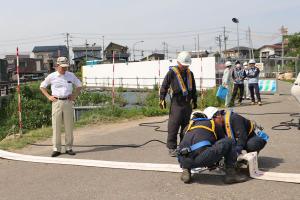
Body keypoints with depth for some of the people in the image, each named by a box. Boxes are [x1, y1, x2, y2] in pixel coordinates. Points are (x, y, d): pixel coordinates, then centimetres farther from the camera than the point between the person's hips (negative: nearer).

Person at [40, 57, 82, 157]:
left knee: (69, 126, 3)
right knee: (56, 126, -1)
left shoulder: (71, 75, 6)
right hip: (56, 102, -1)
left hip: (68, 102, 1)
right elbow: (42, 86, 13)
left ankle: (69, 148, 12)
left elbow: (79, 85, 19)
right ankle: (56, 149, 5)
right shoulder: (51, 76, 2)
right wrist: (49, 96, 2)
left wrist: (75, 95, 6)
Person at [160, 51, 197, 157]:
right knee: (173, 125, -7)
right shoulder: (172, 72, -3)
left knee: (186, 125, 10)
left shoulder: (190, 74, 15)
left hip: (187, 103, 6)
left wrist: (194, 100, 25)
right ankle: (172, 147, -1)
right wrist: (162, 99, -6)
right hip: (177, 102, -6)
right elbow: (164, 86, -1)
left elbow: (193, 89, 25)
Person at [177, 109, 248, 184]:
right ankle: (231, 174, 10)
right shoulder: (215, 125, 20)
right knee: (229, 142, 10)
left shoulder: (191, 123, 32)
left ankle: (186, 169, 16)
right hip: (201, 158, -6)